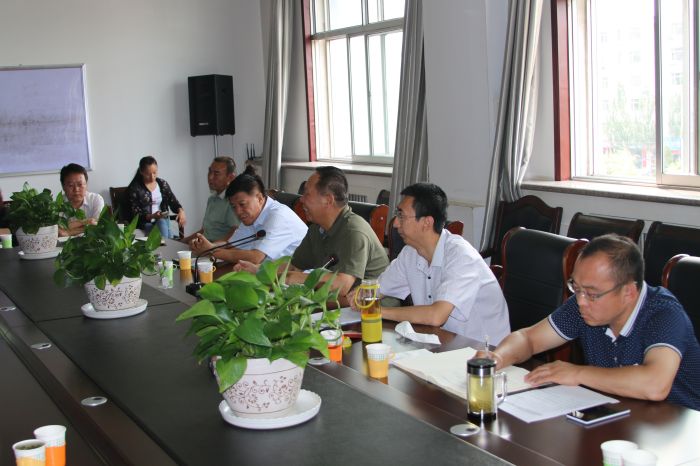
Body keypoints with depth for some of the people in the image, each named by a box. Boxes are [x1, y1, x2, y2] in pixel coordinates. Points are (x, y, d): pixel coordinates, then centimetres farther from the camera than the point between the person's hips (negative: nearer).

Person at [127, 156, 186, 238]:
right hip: (145, 222, -2)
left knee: (170, 240, -30)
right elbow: (135, 214, -6)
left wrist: (181, 211, -20)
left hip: (163, 220, 2)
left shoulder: (162, 183, 10)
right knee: (162, 222, -33)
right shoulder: (134, 187, -3)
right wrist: (152, 216, -24)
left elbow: (173, 201, 3)